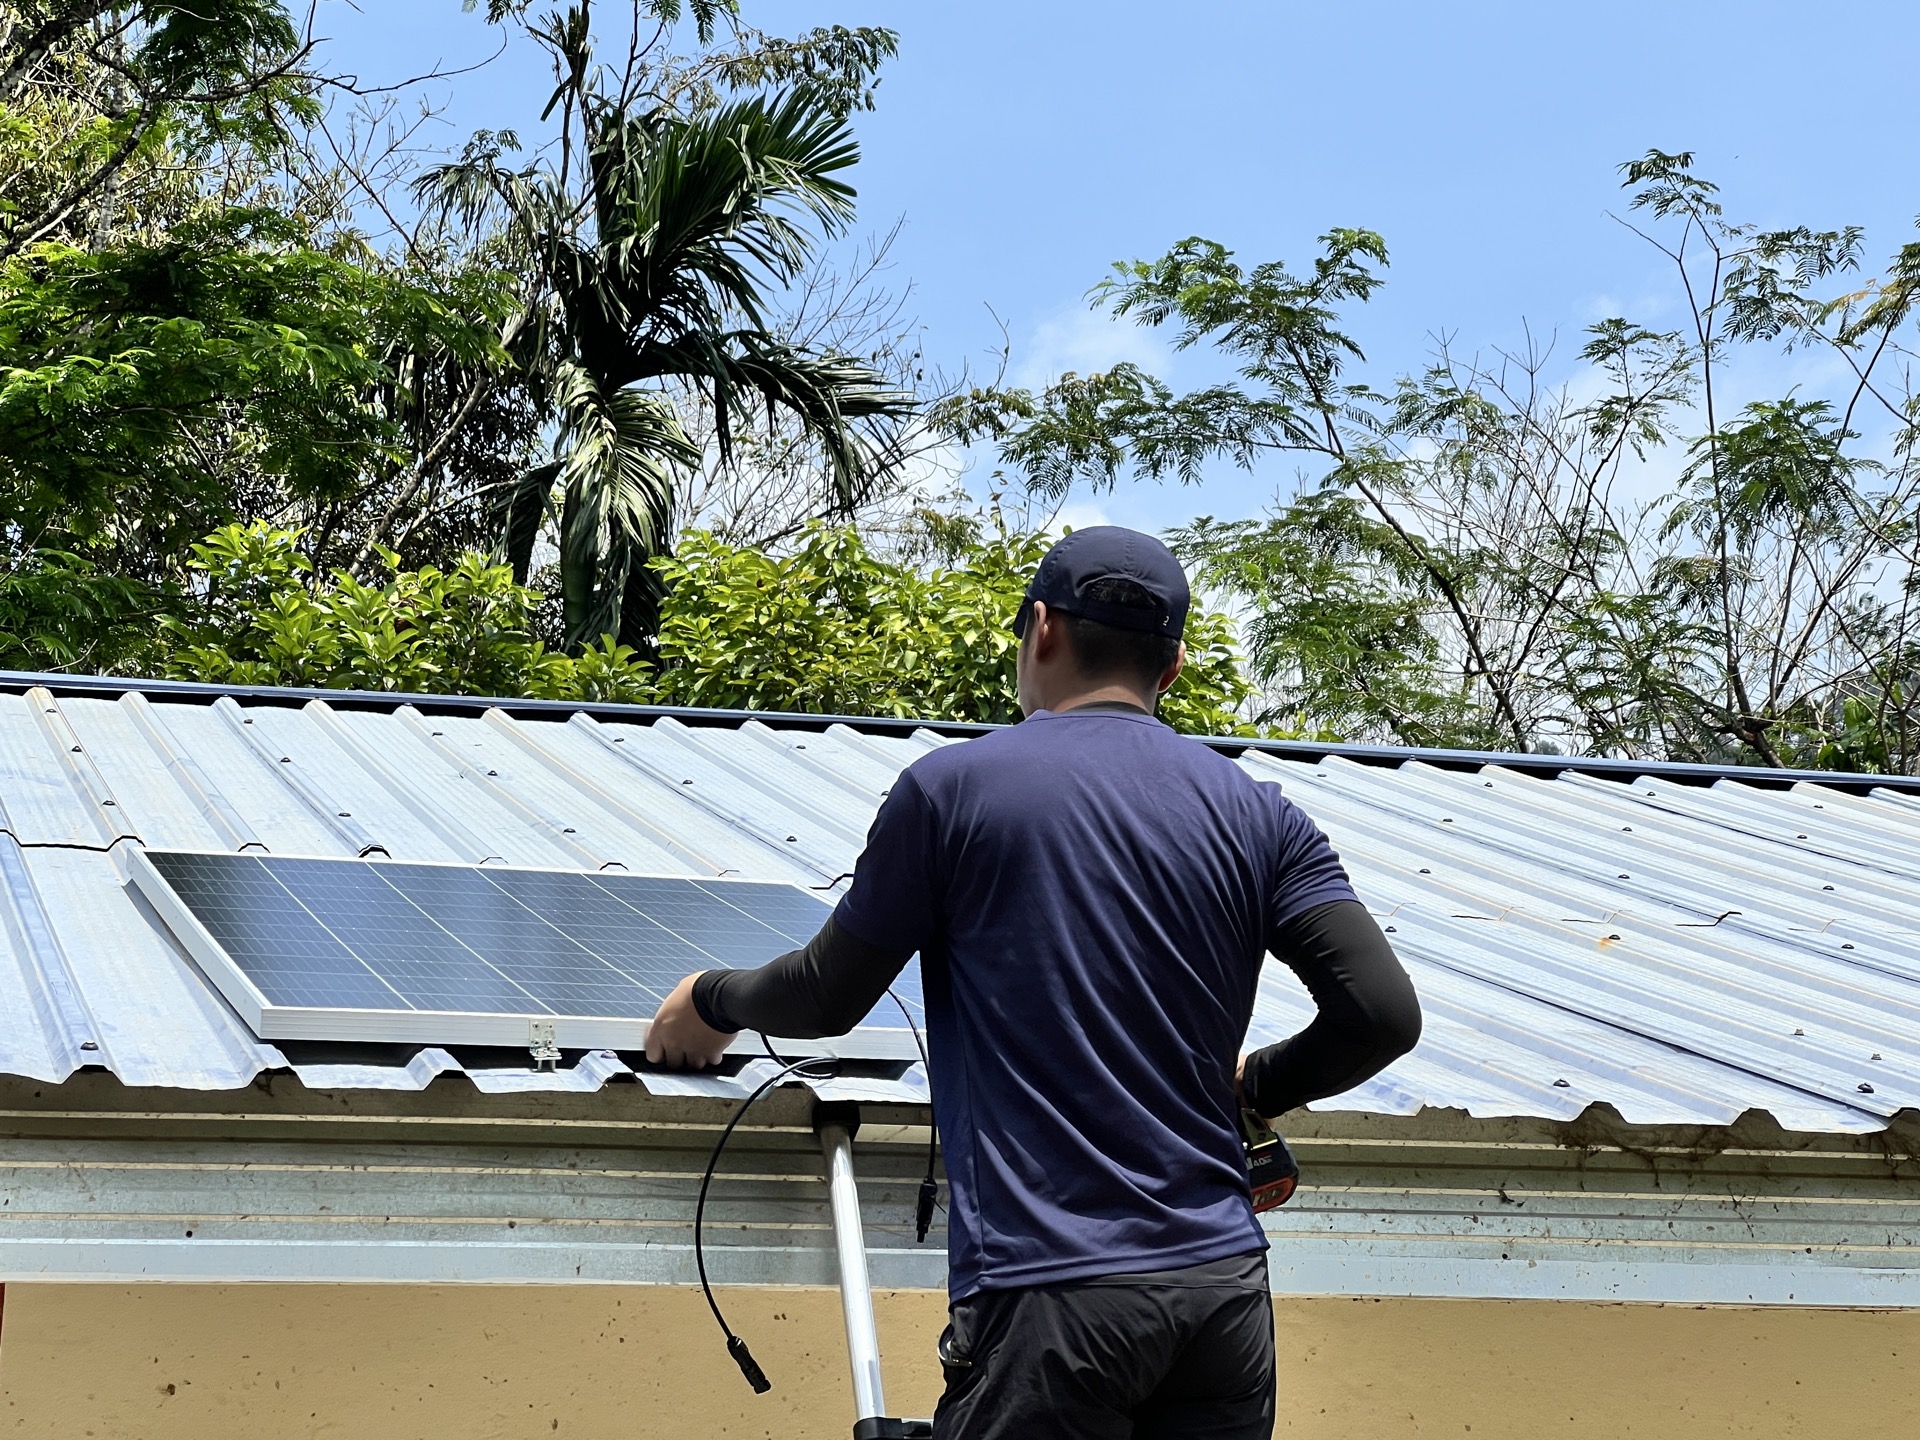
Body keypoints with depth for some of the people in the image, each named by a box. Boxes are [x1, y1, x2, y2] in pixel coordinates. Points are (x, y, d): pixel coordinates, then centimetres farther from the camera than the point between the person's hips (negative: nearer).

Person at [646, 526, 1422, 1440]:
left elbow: (829, 997, 8)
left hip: (1054, 1288, -4)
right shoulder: (1258, 816, 8)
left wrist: (709, 1002, 29)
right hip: (1226, 1283, 4)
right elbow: (1383, 1012, 0)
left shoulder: (952, 787, -1)